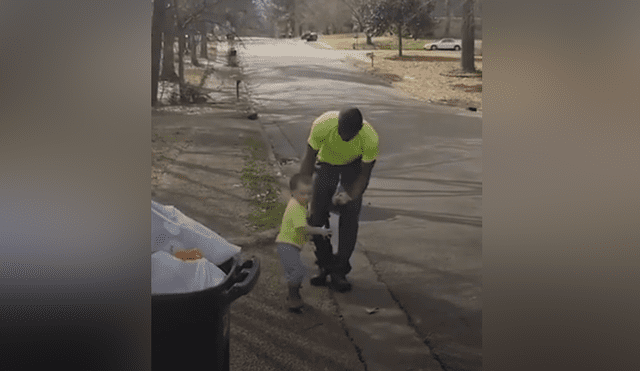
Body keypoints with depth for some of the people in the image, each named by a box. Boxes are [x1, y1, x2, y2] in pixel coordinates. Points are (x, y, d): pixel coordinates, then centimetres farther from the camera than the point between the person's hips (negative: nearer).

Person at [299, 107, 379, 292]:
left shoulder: (370, 139, -35)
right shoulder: (322, 125, -36)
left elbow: (364, 174, -18)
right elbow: (309, 159, -22)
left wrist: (350, 196, -33)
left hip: (354, 166, -1)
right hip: (327, 162, 1)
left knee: (350, 215, -11)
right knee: (317, 213, -6)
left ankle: (339, 271, -1)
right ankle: (325, 266, 10)